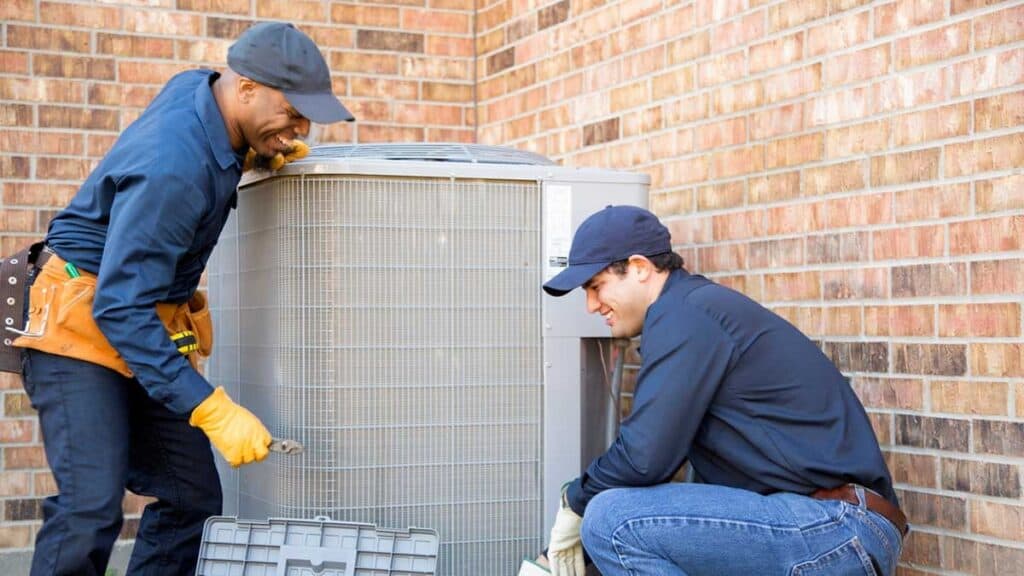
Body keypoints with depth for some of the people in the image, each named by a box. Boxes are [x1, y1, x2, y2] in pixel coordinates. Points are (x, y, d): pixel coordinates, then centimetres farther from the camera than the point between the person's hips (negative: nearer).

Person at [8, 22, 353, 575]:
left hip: (149, 327, 9)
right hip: (81, 323, -9)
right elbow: (119, 309, -29)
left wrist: (262, 152, 1)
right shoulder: (171, 169, -28)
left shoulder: (195, 86, -2)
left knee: (192, 499, 2)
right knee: (91, 507, -18)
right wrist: (213, 410, -32)